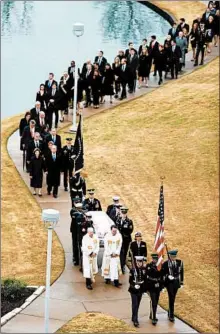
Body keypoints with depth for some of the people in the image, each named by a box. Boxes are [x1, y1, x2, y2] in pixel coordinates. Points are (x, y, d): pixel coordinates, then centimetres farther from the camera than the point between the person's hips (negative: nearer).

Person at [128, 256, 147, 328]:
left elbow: (145, 279, 7)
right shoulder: (132, 270, -11)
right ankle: (135, 320, -7)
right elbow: (130, 280, -9)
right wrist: (134, 285, -24)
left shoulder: (144, 270, 0)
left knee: (137, 304, 14)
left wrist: (145, 288, 4)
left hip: (141, 290, 4)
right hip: (134, 290, -4)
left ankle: (134, 318, 28)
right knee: (135, 305, -7)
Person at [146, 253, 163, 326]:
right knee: (153, 302, -11)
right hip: (151, 287, -5)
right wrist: (147, 288, -9)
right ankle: (153, 318, -10)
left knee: (156, 302, 14)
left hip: (158, 287, 5)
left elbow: (162, 276, 12)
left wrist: (162, 286, 11)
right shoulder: (148, 266, -8)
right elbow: (146, 277, -8)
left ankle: (152, 315, 30)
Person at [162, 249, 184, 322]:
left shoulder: (179, 263, 2)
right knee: (171, 298, -8)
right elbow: (162, 274, -4)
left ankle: (170, 313, 29)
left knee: (173, 298, 13)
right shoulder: (165, 264, -10)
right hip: (169, 283, -4)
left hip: (176, 282, 4)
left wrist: (181, 283, 11)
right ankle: (171, 316, -4)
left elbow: (181, 273, 10)